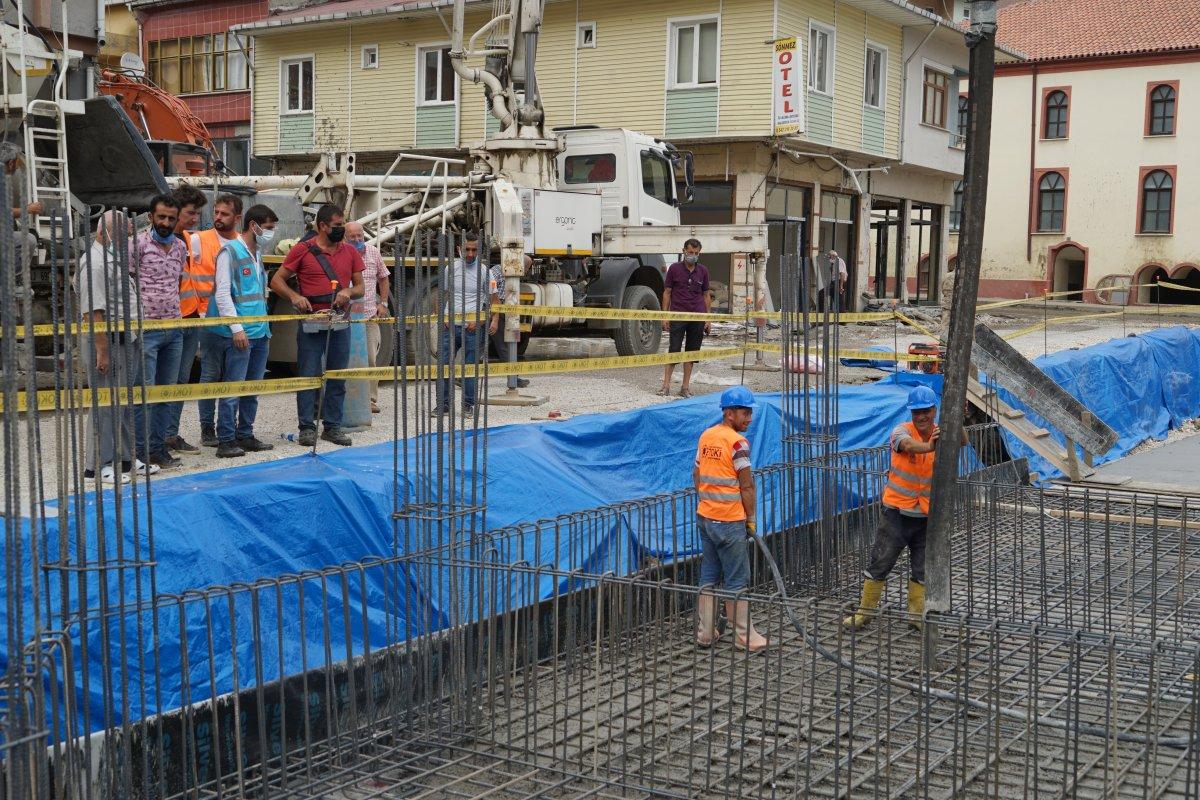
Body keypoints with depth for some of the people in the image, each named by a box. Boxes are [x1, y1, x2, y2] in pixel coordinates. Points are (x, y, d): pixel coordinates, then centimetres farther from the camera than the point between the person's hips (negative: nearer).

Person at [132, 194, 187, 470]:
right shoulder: (138, 244, -7)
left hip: (174, 330, 6)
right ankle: (140, 452, 1)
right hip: (146, 330, -6)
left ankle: (158, 448, 17)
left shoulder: (180, 246, 12)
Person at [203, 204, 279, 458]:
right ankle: (226, 441, 0)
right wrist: (237, 328, -19)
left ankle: (245, 435, 21)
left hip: (260, 334, 8)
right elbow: (222, 294, -14)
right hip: (239, 334, -8)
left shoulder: (257, 255, 17)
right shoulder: (230, 252, -8)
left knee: (252, 388, 12)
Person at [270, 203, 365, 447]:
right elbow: (277, 281, 1)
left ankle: (332, 426, 16)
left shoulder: (350, 252, 11)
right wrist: (295, 296, -17)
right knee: (308, 376, -2)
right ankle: (307, 427, 5)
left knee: (337, 378, 7)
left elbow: (360, 287, 14)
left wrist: (348, 292, -8)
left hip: (340, 323, 4)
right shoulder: (302, 250, -1)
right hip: (311, 323, -4)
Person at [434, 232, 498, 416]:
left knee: (470, 366, 3)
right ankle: (443, 404, 8)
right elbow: (443, 295, 16)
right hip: (450, 323, 2)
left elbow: (494, 299, 2)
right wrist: (440, 317, 3)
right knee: (443, 364, 0)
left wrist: (494, 320, -12)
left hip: (472, 326, -2)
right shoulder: (451, 269, 8)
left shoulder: (484, 271, 1)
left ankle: (468, 404, 12)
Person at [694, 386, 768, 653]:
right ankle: (744, 636, 9)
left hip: (705, 517, 7)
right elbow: (747, 486, -13)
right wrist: (751, 518, -4)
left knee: (708, 577, 12)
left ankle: (705, 632, 16)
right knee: (736, 580, 1)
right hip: (730, 521, -7)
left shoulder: (706, 436, 8)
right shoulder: (737, 442, -15)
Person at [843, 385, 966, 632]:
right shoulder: (903, 430, -14)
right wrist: (929, 446, -60)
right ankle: (866, 610, 18)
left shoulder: (941, 434, -4)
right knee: (880, 563, 3)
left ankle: (916, 614, 29)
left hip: (926, 515, 3)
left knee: (923, 569, 13)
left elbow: (963, 441, -24)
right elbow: (908, 445, -38)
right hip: (897, 511, -3)